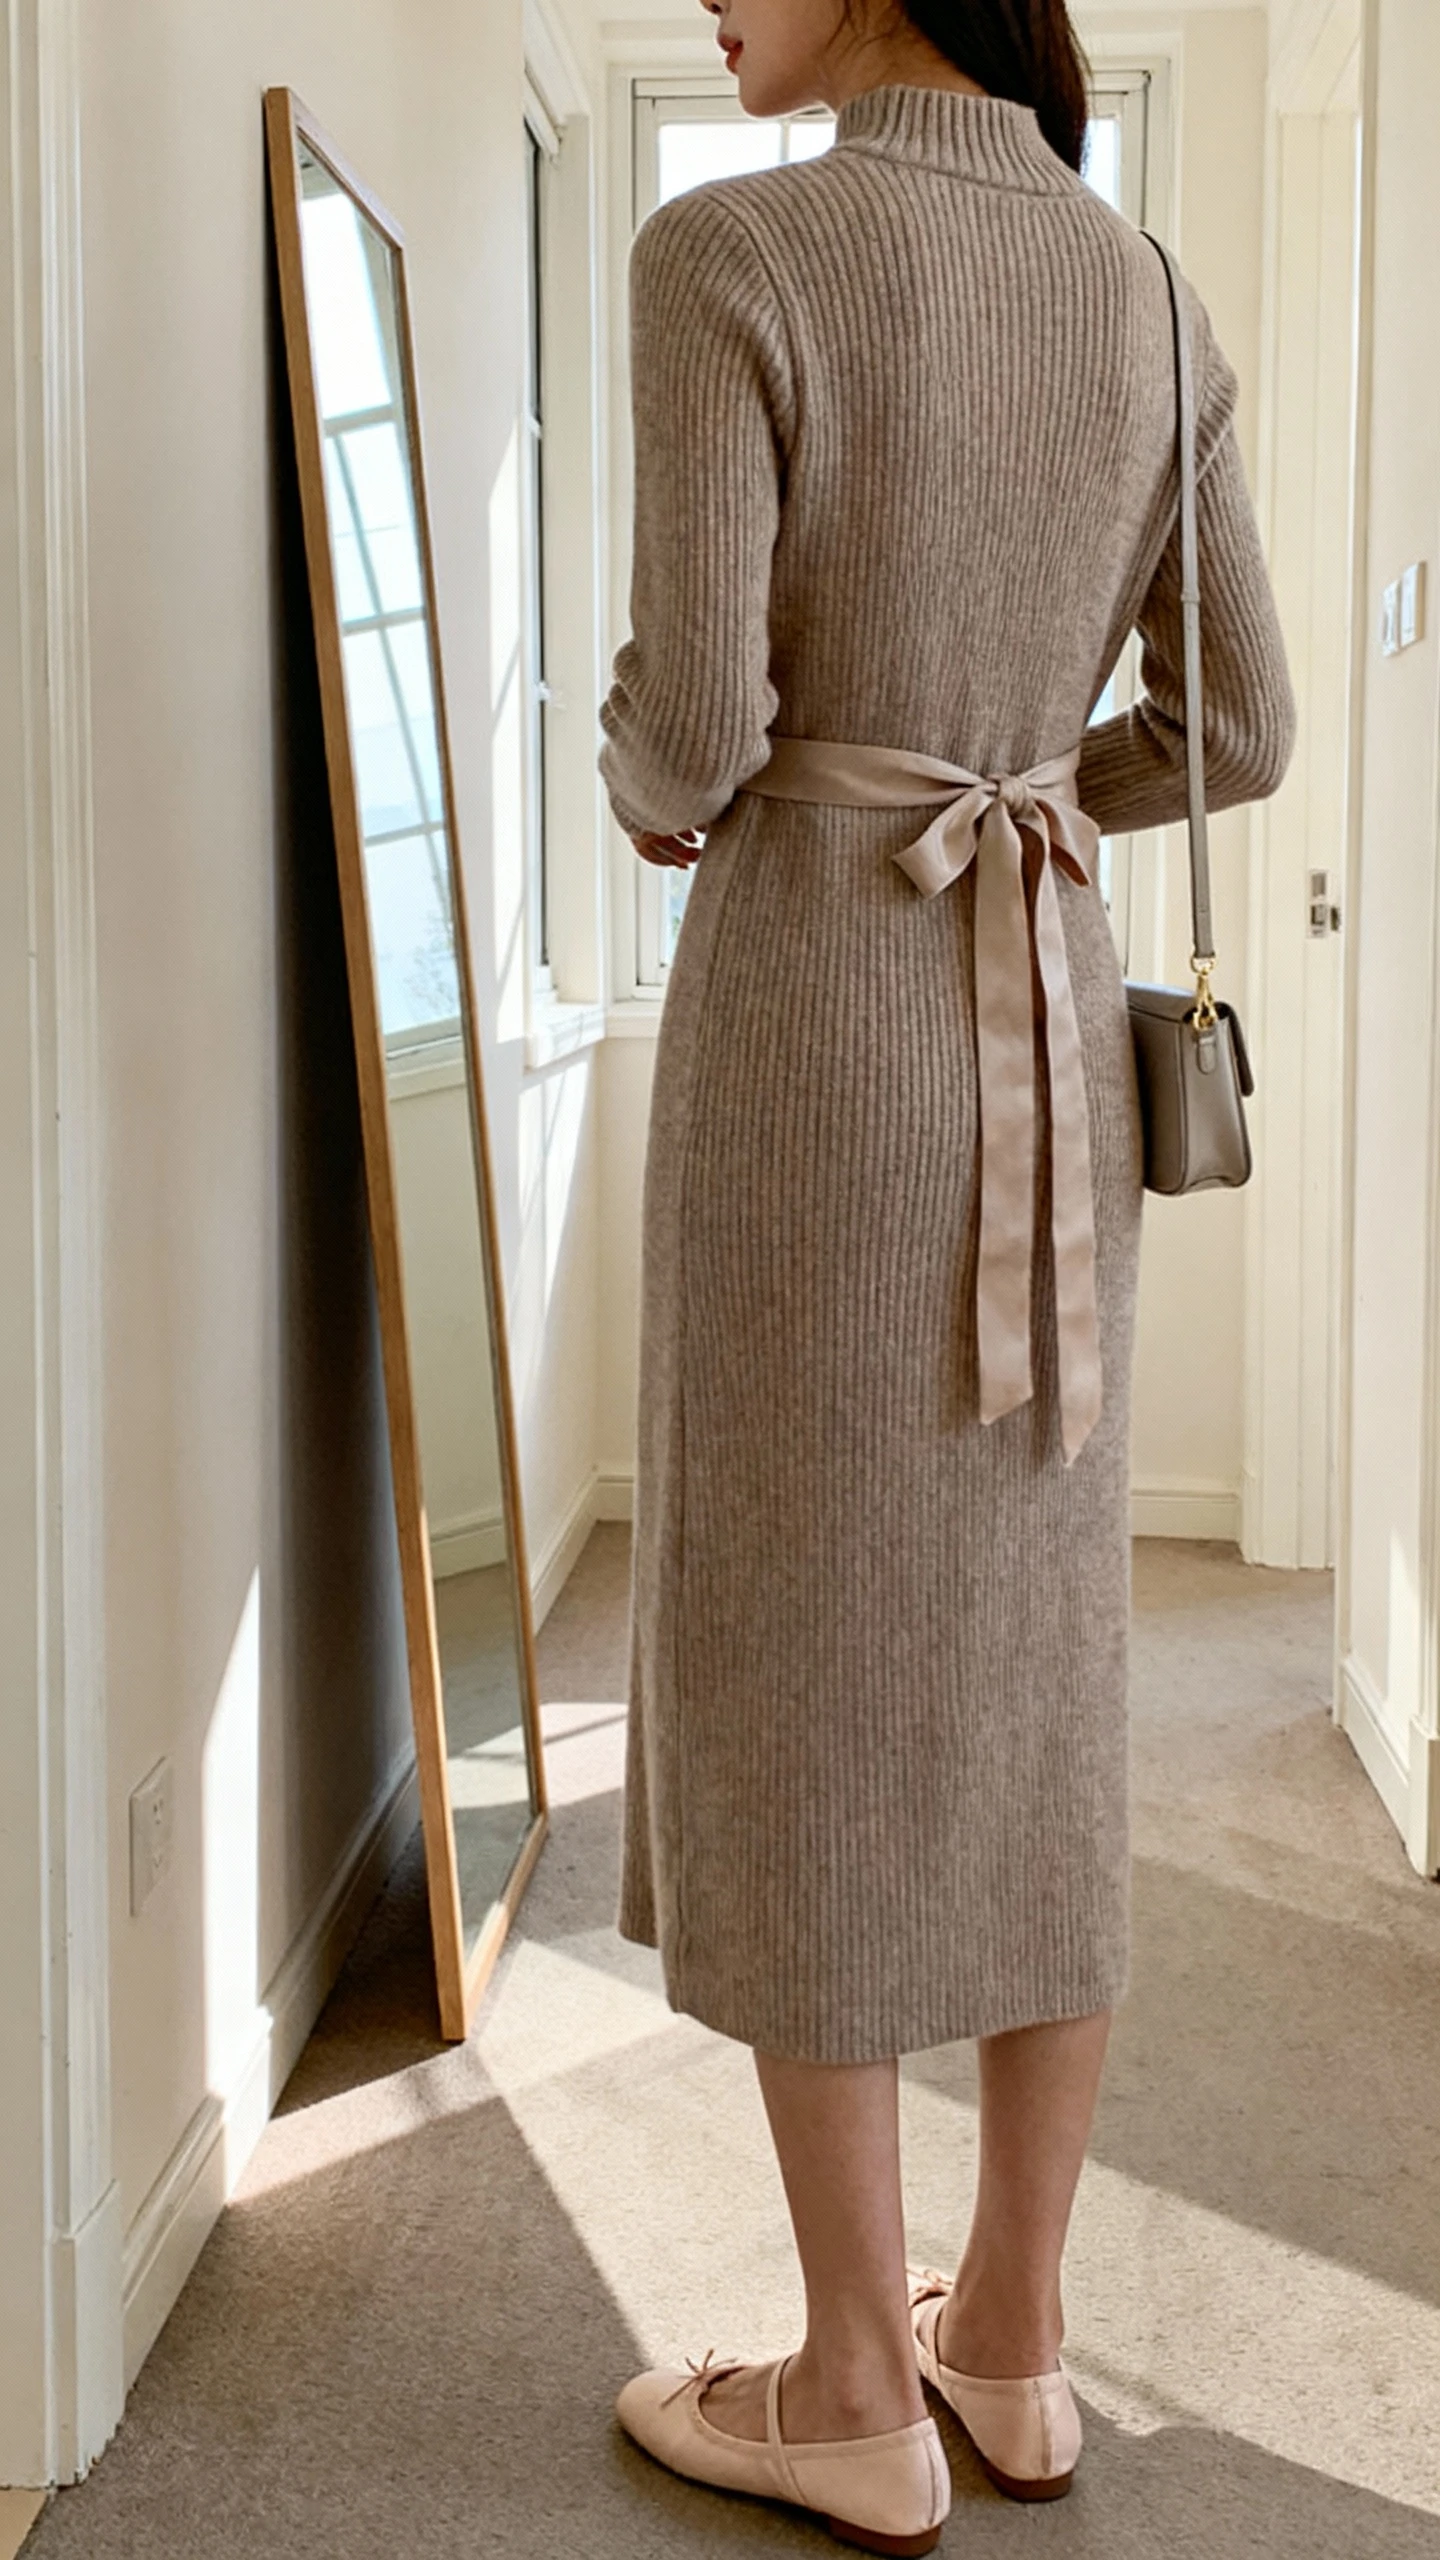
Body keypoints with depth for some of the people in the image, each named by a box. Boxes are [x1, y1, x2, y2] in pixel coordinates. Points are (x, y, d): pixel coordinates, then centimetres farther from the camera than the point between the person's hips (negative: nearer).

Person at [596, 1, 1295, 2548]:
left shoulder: (727, 256, -11)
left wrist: (656, 801, 8)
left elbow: (690, 717, -16)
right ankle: (1011, 2335, 22)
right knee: (1026, 1668, 12)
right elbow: (1235, 732, 10)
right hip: (1048, 1019, 6)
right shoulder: (1153, 299, 9)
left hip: (808, 1015, -6)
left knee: (793, 1674, 3)